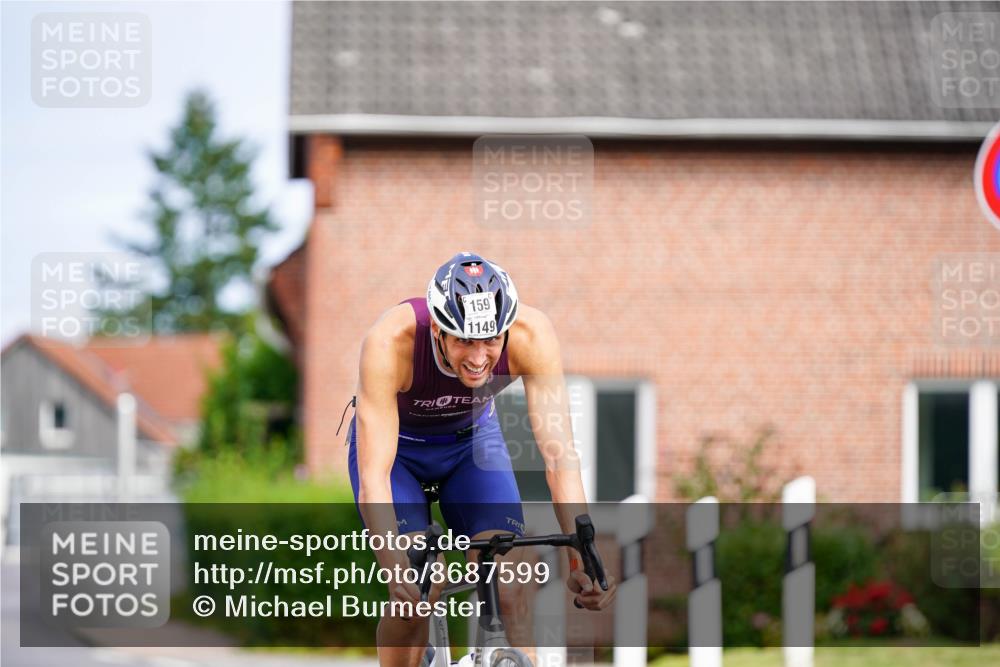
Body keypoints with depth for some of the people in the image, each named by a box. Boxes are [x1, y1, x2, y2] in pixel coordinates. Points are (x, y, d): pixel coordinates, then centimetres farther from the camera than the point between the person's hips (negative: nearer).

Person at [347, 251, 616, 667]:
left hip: (473, 439, 2)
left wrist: (580, 558, -45)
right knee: (414, 594, -20)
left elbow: (559, 453, -34)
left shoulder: (532, 334, -33)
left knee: (508, 592, -16)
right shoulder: (389, 343, -39)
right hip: (396, 445, -2)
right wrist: (395, 567, -55)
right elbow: (373, 478, -42)